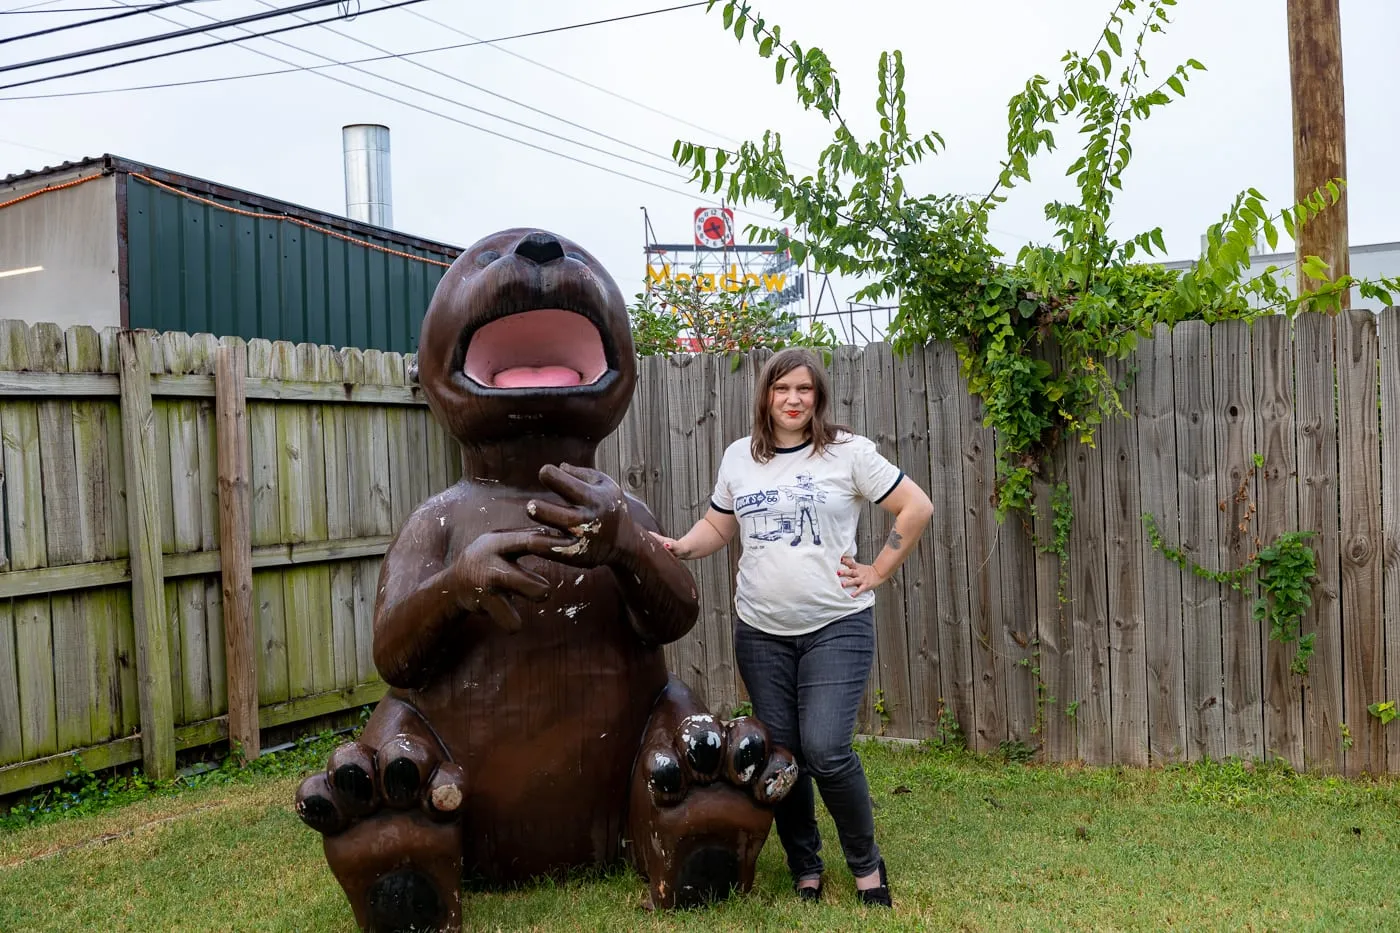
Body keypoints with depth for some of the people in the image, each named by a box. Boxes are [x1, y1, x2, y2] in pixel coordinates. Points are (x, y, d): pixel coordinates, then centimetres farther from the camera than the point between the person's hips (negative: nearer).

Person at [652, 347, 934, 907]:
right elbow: (718, 526, 17)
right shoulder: (739, 457, 9)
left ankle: (866, 864, 11)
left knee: (826, 751, -13)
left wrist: (877, 572, -3)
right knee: (779, 755, 7)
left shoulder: (848, 451, -3)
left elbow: (917, 507, -1)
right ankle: (805, 871, 26)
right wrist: (679, 547, -2)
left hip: (837, 627, -4)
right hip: (760, 632, 4)